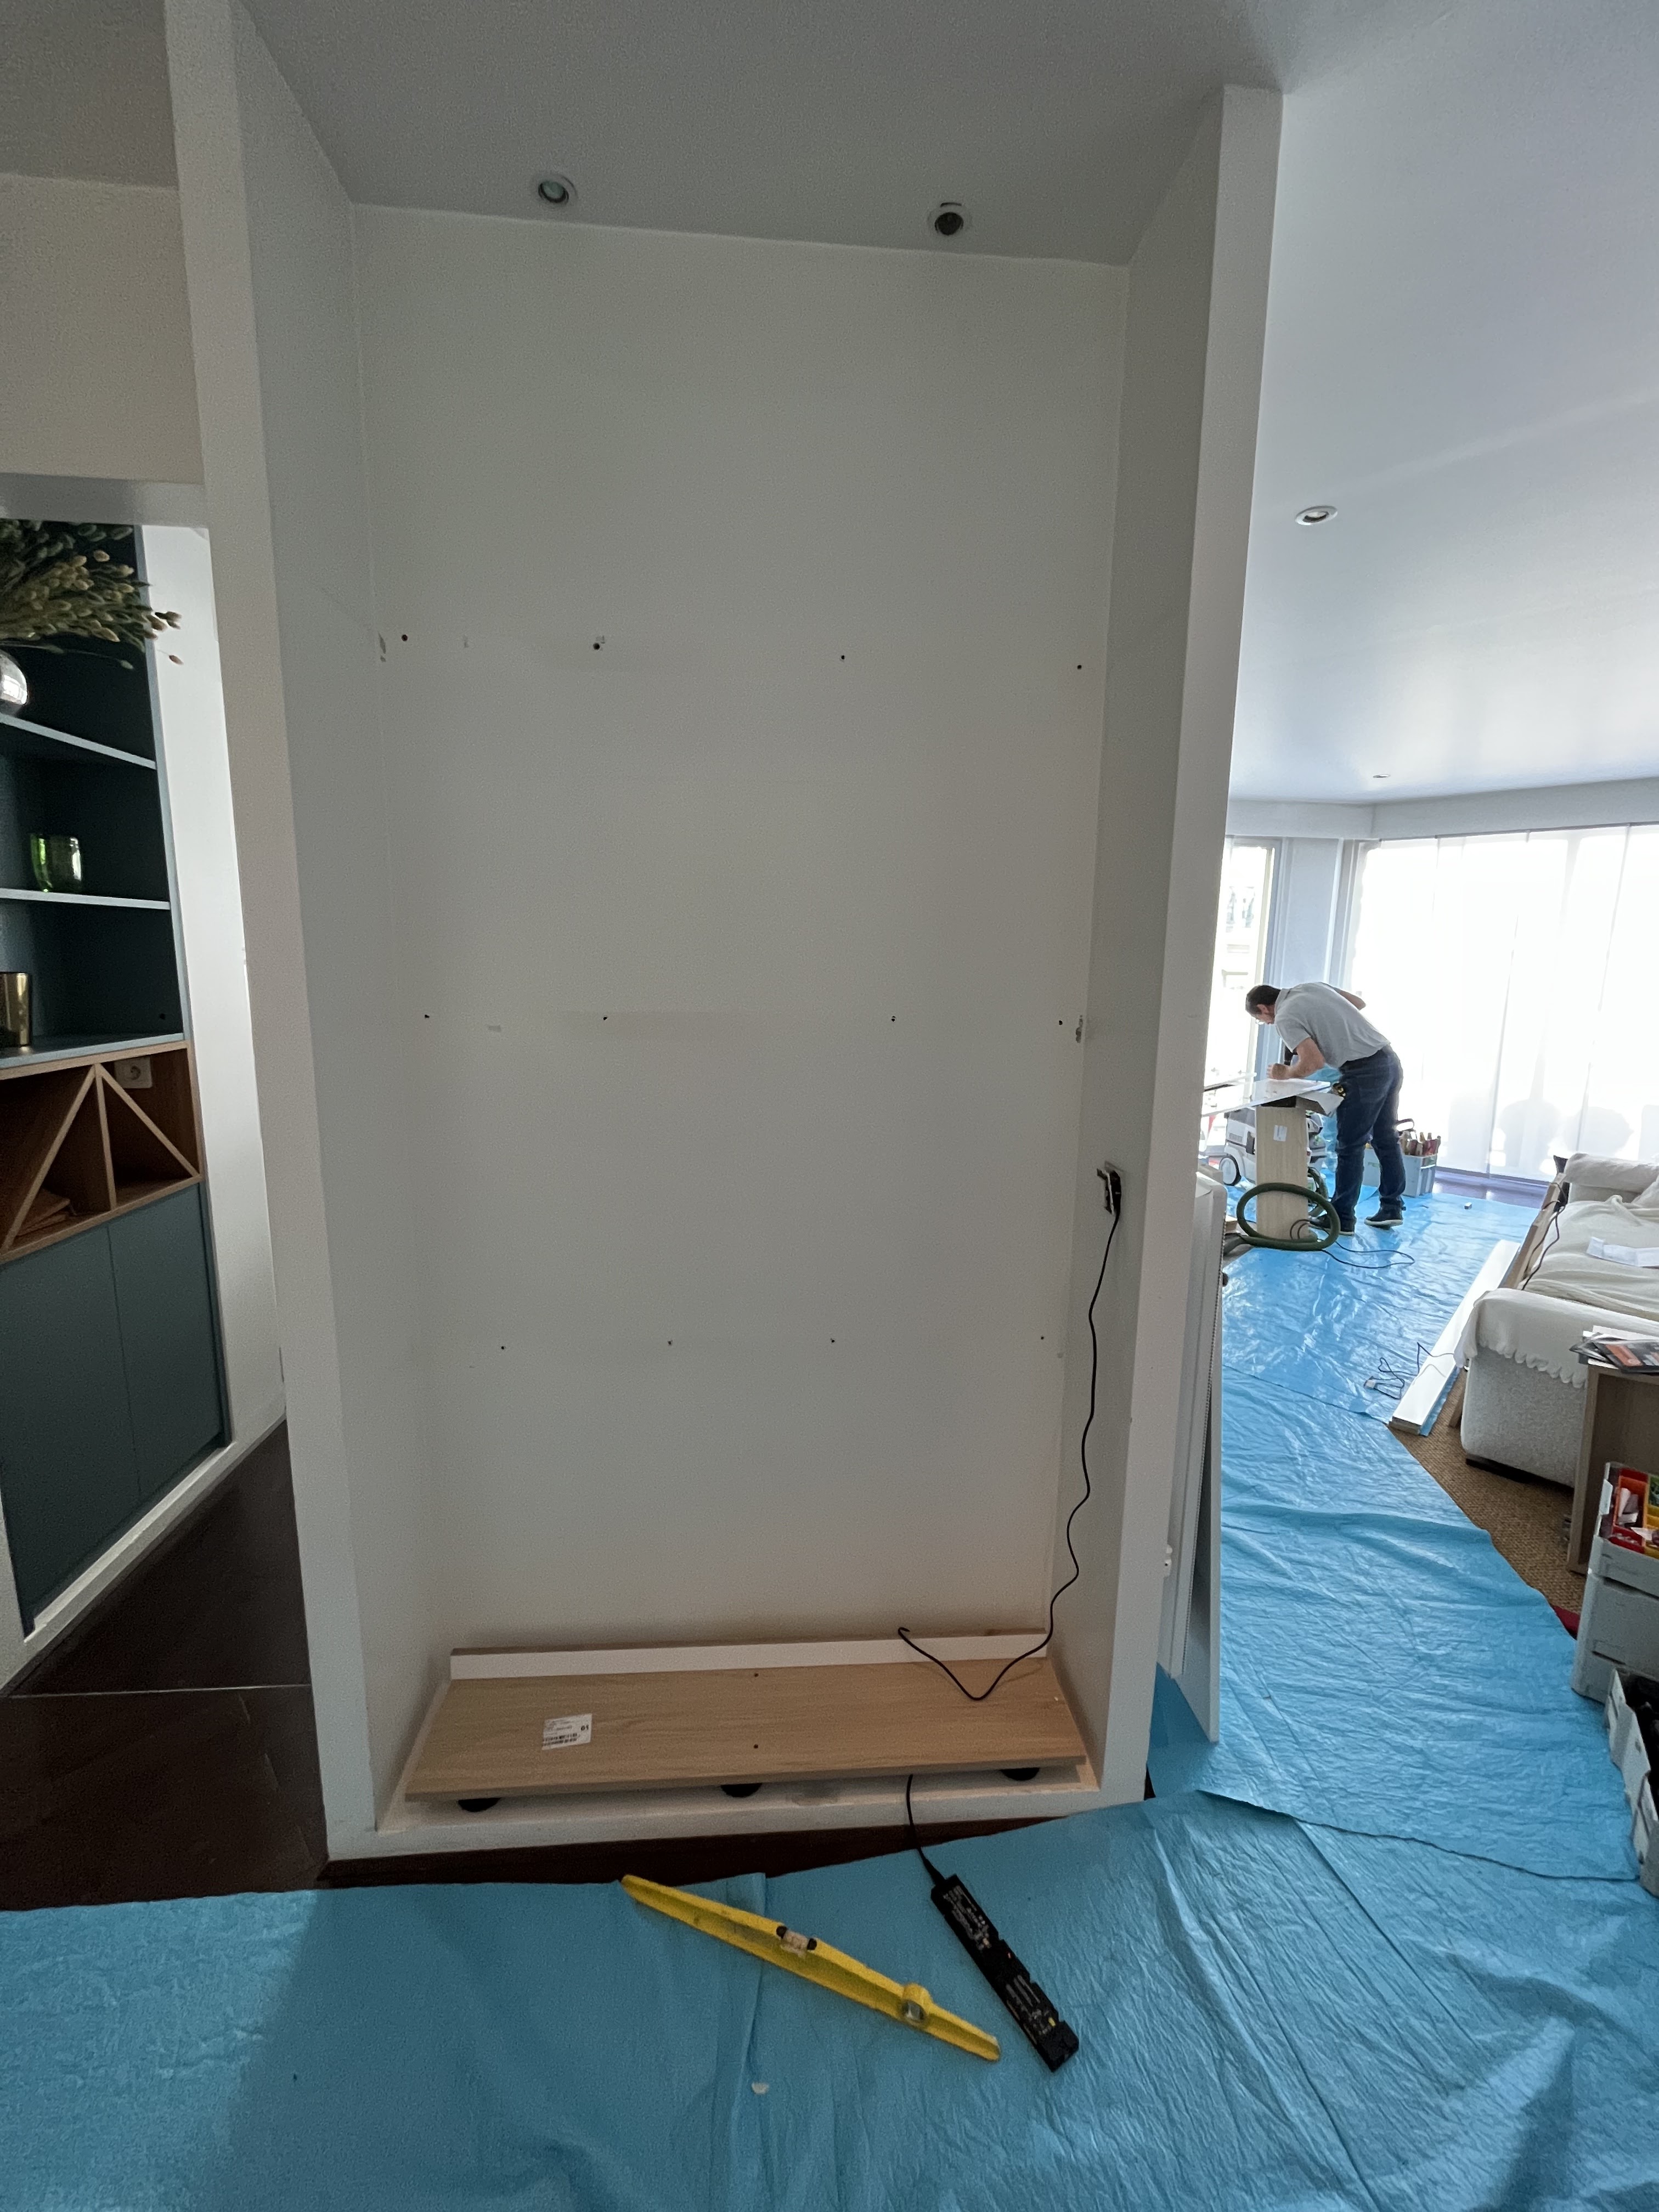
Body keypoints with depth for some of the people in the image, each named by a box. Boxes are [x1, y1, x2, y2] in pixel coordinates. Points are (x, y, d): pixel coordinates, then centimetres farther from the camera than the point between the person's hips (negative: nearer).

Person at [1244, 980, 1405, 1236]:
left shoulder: (1285, 1018, -8)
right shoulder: (1313, 986, 15)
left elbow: (1314, 1062, -17)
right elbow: (1359, 1003, 26)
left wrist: (1287, 1074, 1)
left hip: (1365, 1071, -9)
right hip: (1389, 1058, 9)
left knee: (1350, 1148, 1)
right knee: (1386, 1139, 18)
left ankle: (1342, 1219, 9)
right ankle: (1392, 1208, 27)